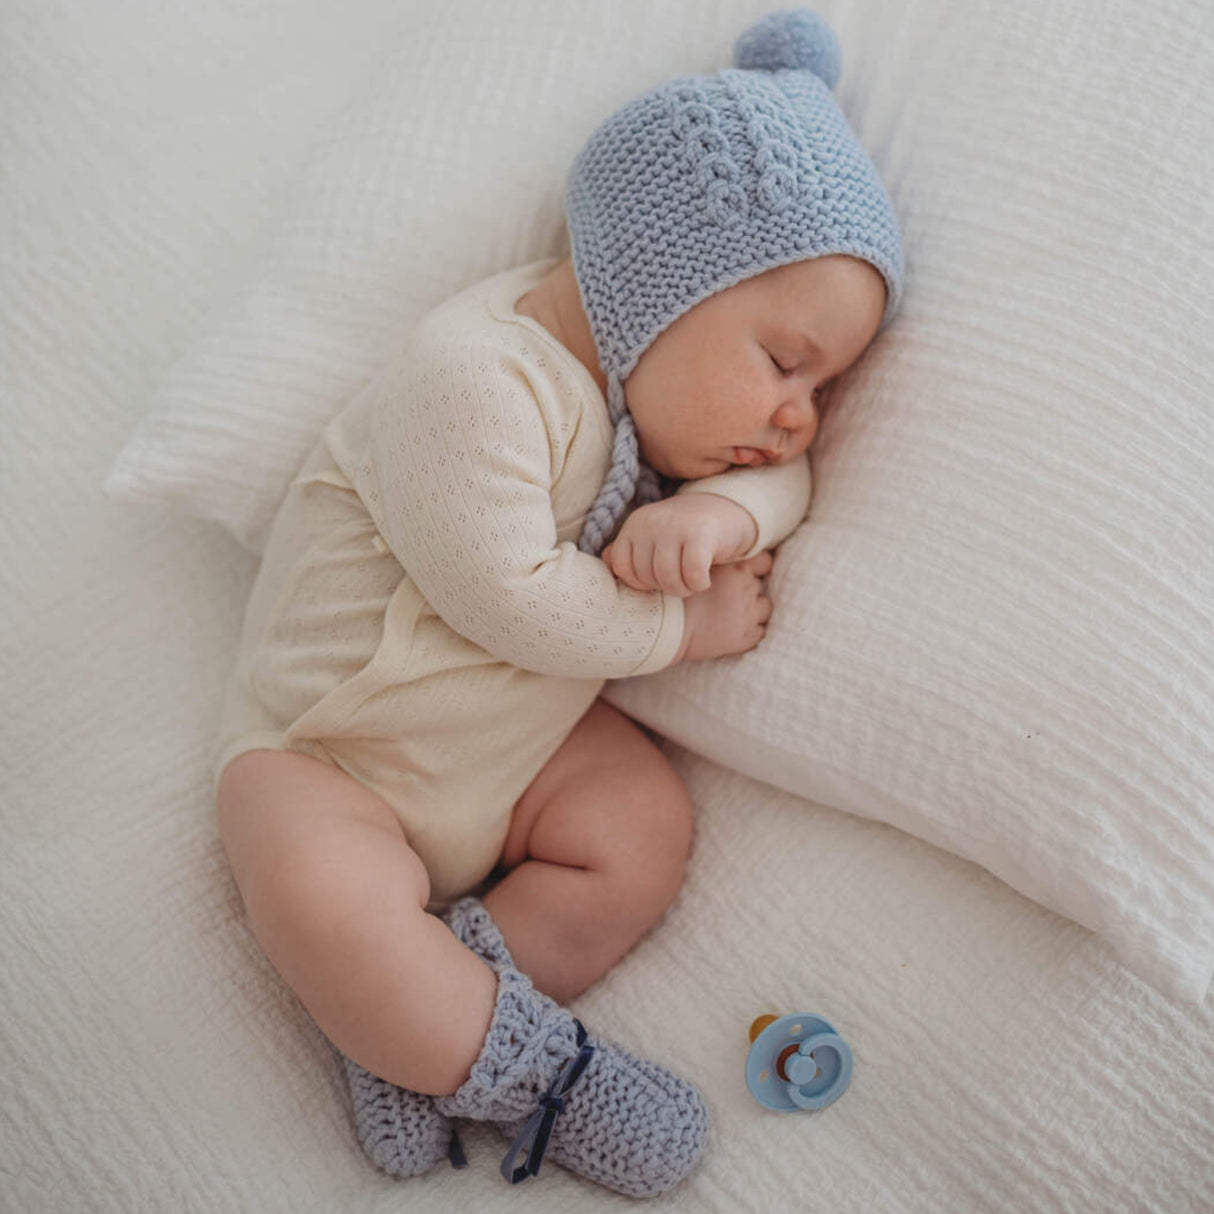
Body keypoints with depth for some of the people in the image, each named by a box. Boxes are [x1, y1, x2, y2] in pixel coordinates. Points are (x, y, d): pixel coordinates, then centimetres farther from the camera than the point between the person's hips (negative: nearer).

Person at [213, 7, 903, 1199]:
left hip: (527, 740, 7)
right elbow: (507, 597, -30)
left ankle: (408, 1023, -10)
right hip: (329, 749, -7)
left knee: (646, 823, -13)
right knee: (316, 892, -33)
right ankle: (537, 1077, -17)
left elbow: (780, 473, 2)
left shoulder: (654, 374, -1)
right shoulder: (471, 377, -29)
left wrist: (725, 511, -23)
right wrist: (689, 625, -19)